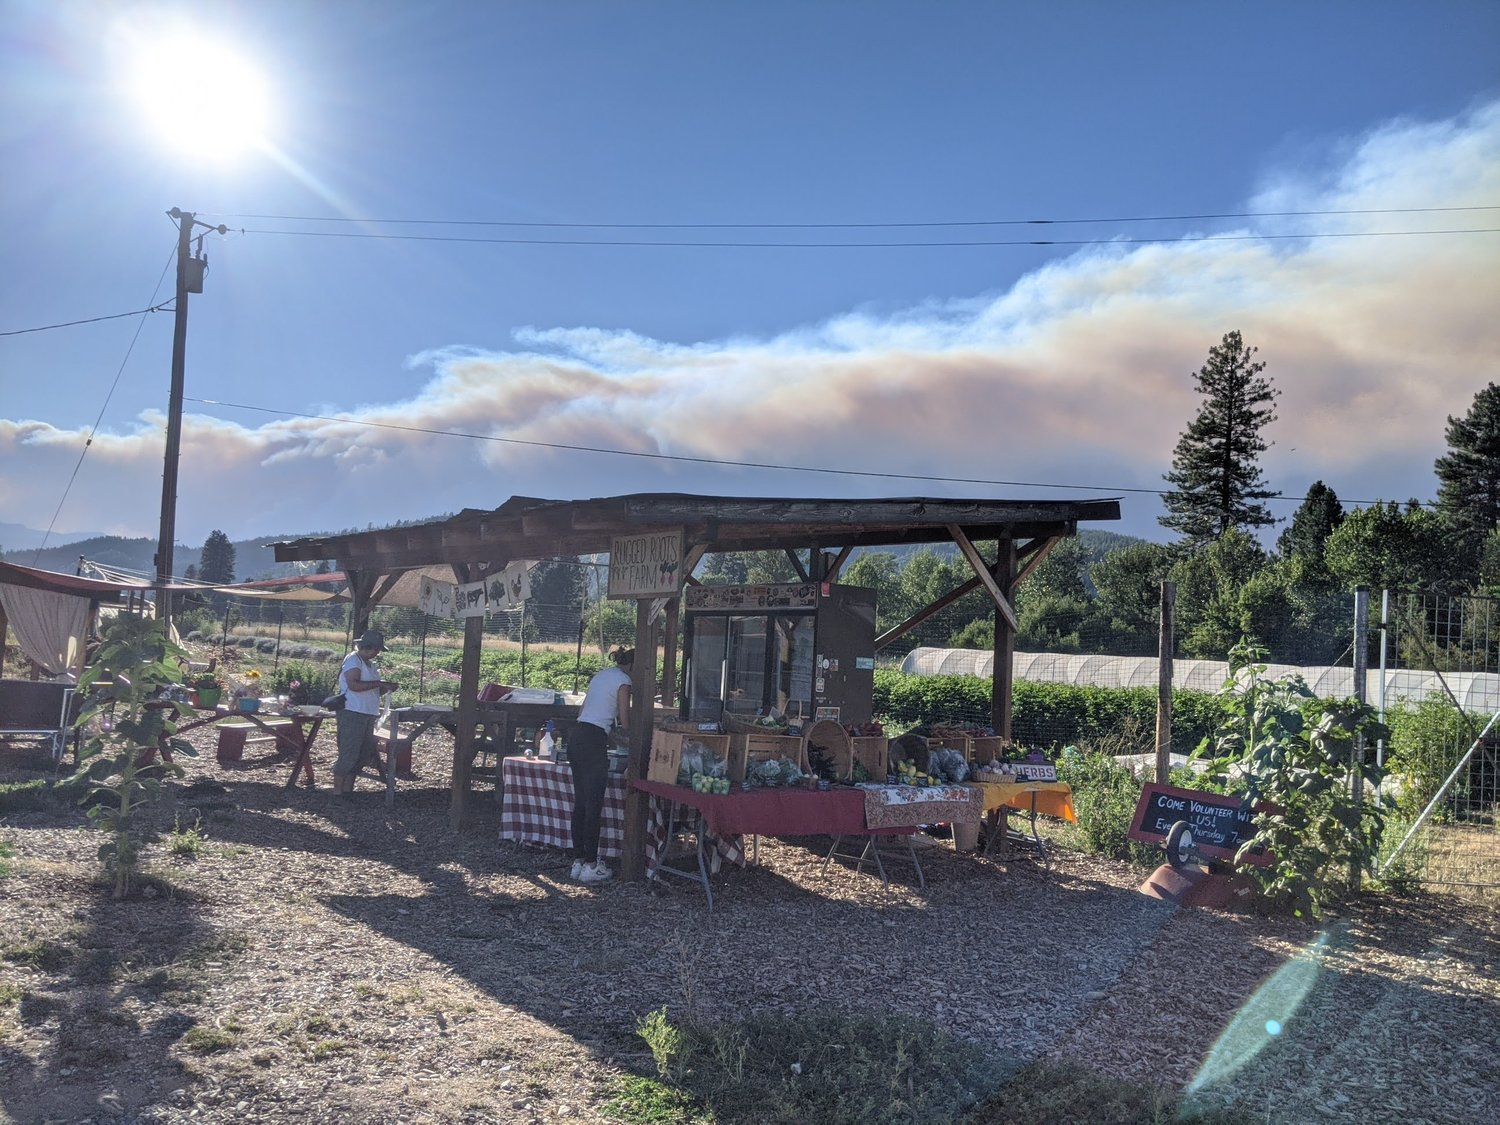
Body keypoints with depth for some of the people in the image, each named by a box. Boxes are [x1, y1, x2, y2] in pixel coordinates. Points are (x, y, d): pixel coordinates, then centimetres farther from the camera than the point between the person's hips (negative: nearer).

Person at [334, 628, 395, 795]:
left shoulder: (370, 664, 19)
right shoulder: (353, 660, -9)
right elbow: (353, 685, -23)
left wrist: (386, 686, 6)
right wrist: (378, 683, -19)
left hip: (367, 715, 9)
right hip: (352, 714, -9)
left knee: (361, 754, 12)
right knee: (348, 755, -7)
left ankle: (348, 790, 20)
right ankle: (337, 792, -1)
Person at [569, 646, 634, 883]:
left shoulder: (602, 675, 21)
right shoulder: (623, 680, -3)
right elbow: (625, 724, -4)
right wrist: (620, 732, 18)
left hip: (577, 737, 9)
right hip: (593, 742, -8)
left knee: (580, 803, 12)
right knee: (594, 806, -3)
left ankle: (578, 861, 16)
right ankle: (590, 865, 1)